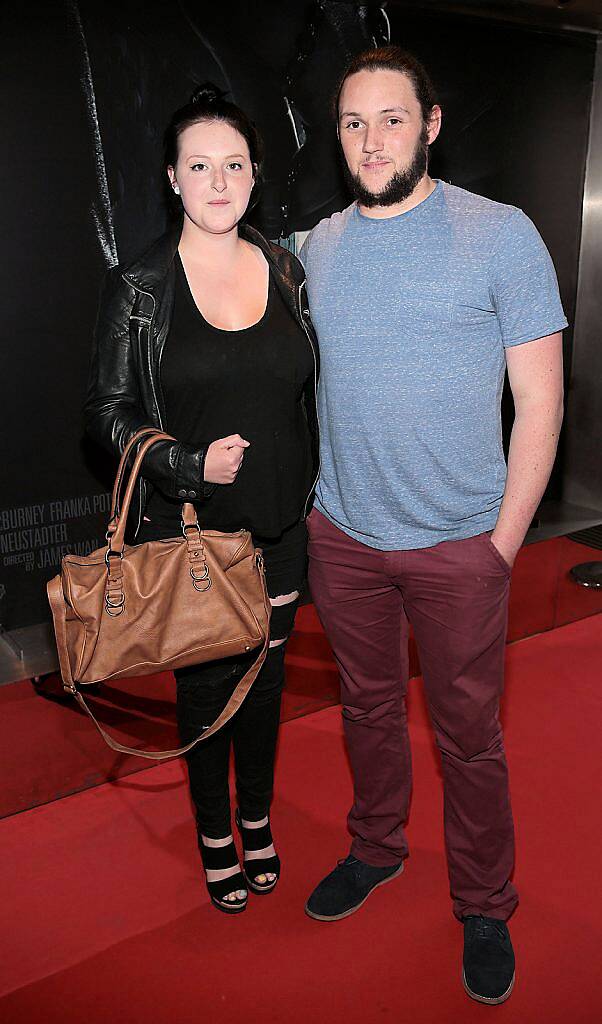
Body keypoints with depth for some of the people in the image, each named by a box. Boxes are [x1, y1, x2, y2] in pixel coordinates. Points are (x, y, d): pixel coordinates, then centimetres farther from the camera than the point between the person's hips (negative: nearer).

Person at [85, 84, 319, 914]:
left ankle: (258, 815, 41)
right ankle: (214, 831, 36)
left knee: (266, 673, 17)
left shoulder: (285, 270, 3)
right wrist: (190, 465, -19)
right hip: (188, 530, -3)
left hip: (277, 525, 3)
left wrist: (311, 493, 8)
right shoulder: (139, 287, -8)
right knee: (204, 682, 11)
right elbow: (109, 412, -5)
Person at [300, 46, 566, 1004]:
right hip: (342, 534, 4)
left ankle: (485, 906, 30)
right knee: (368, 706, 19)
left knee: (468, 734, 9)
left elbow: (540, 400, -8)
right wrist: (314, 502, 9)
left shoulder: (501, 235, -8)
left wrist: (503, 541, -10)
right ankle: (376, 848, 43)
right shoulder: (317, 247, 5)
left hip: (458, 544, -4)